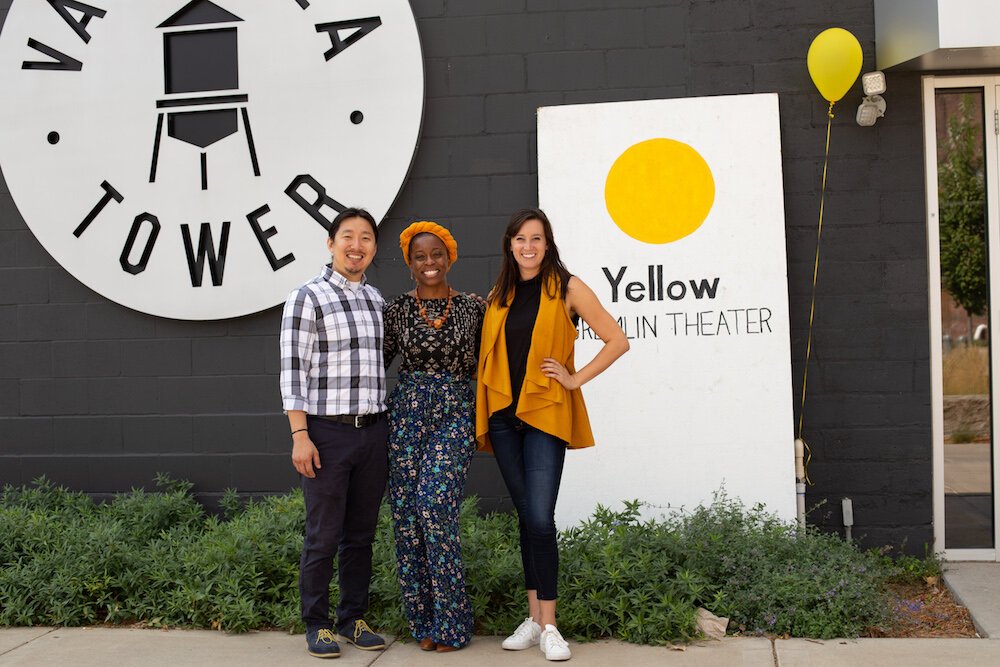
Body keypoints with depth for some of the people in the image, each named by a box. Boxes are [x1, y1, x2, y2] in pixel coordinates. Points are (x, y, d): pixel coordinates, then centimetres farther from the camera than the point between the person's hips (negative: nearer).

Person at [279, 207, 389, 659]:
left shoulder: (377, 300, 14)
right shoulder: (308, 298, -4)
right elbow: (292, 372, -8)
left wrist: (386, 427, 16)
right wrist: (300, 436, -14)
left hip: (373, 431, 5)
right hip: (327, 431, -5)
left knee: (361, 534, 11)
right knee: (323, 535, 0)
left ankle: (353, 618, 23)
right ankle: (317, 625, 14)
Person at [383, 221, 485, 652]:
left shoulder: (473, 309, 5)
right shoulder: (397, 310, 6)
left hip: (455, 418, -2)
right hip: (406, 415, 2)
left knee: (435, 508, -16)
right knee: (407, 515, -1)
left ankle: (450, 622, -3)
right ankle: (423, 619, 13)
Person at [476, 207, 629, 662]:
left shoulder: (567, 288, -2)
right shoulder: (498, 296, 12)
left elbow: (617, 341, -3)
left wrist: (576, 379, -8)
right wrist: (481, 414, 9)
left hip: (545, 413, -4)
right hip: (503, 415, 5)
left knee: (540, 519, -10)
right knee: (525, 517, 9)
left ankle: (548, 626, -3)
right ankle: (534, 617, 16)